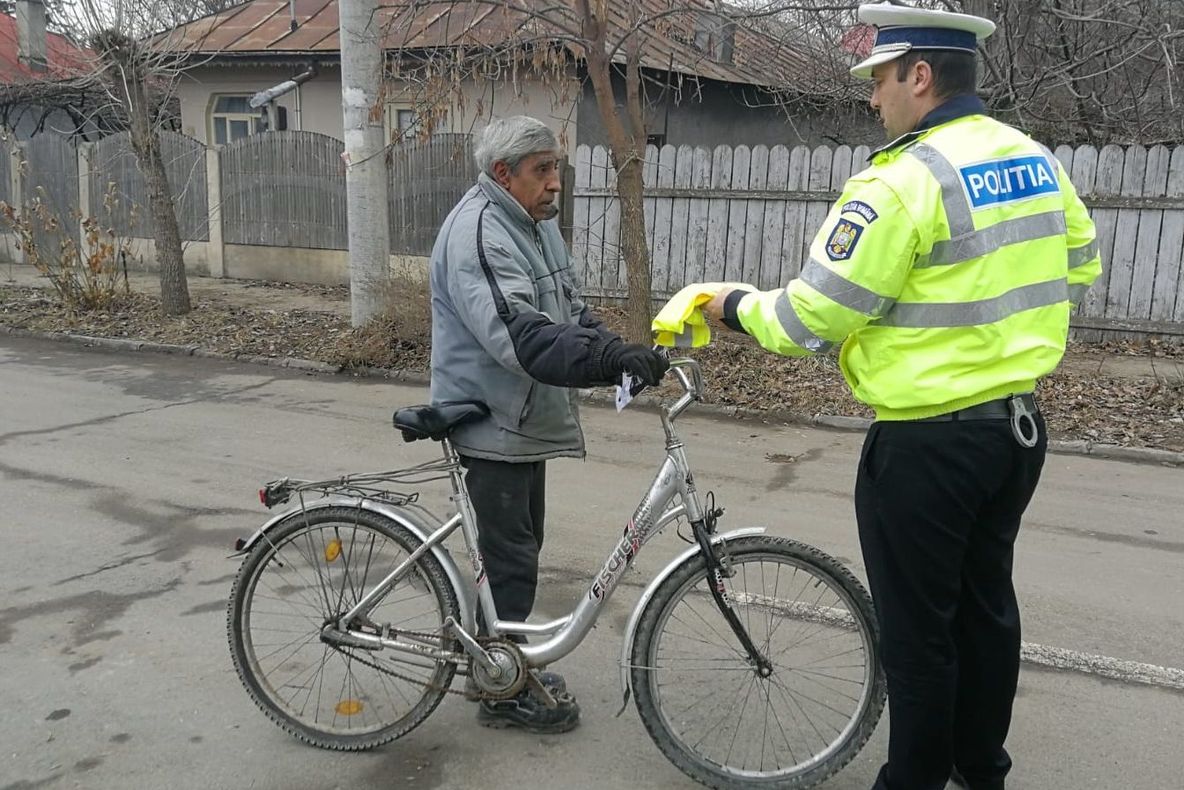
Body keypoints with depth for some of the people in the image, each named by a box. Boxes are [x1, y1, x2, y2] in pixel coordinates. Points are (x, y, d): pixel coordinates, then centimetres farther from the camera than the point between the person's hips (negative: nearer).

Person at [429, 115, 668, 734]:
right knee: (511, 560, 0)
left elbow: (567, 313, 14)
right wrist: (611, 359, -40)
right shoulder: (478, 232, -20)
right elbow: (517, 335, -33)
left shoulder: (537, 223, 12)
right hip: (491, 426, -10)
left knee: (519, 550, 19)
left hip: (527, 420, 10)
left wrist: (617, 350, -3)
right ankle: (505, 694, 16)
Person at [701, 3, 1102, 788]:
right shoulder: (1036, 159, 5)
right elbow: (1079, 268, 17)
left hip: (928, 442, -9)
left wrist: (737, 306, -2)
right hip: (1019, 422, 9)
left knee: (918, 626, 7)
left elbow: (812, 317, -20)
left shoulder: (902, 183, -20)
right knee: (987, 599, 22)